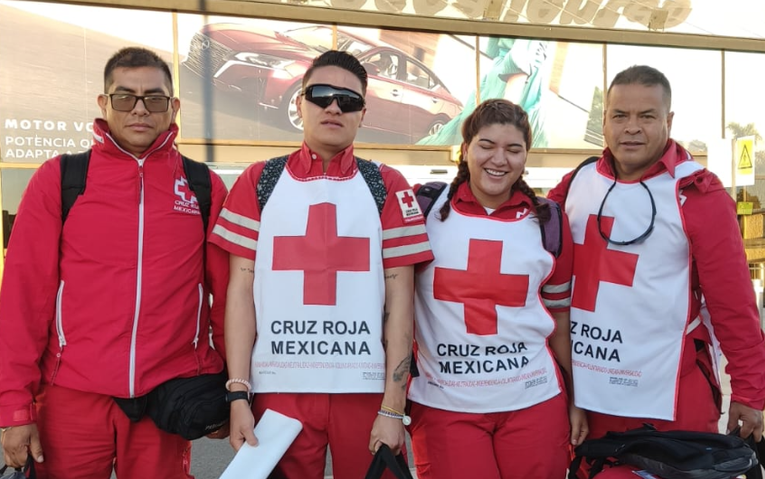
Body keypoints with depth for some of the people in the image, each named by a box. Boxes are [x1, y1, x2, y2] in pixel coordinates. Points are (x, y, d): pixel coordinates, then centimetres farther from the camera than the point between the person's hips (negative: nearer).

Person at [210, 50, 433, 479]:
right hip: (279, 390, 1)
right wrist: (238, 394, -4)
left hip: (366, 390, 0)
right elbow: (241, 290, 3)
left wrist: (393, 407, -6)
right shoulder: (259, 182, 6)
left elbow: (400, 299, 0)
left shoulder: (388, 186, 3)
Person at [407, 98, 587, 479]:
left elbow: (561, 319, 10)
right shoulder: (425, 208, -2)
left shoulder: (549, 222, 4)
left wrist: (575, 401, 9)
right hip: (443, 403, -1)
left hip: (535, 401, 2)